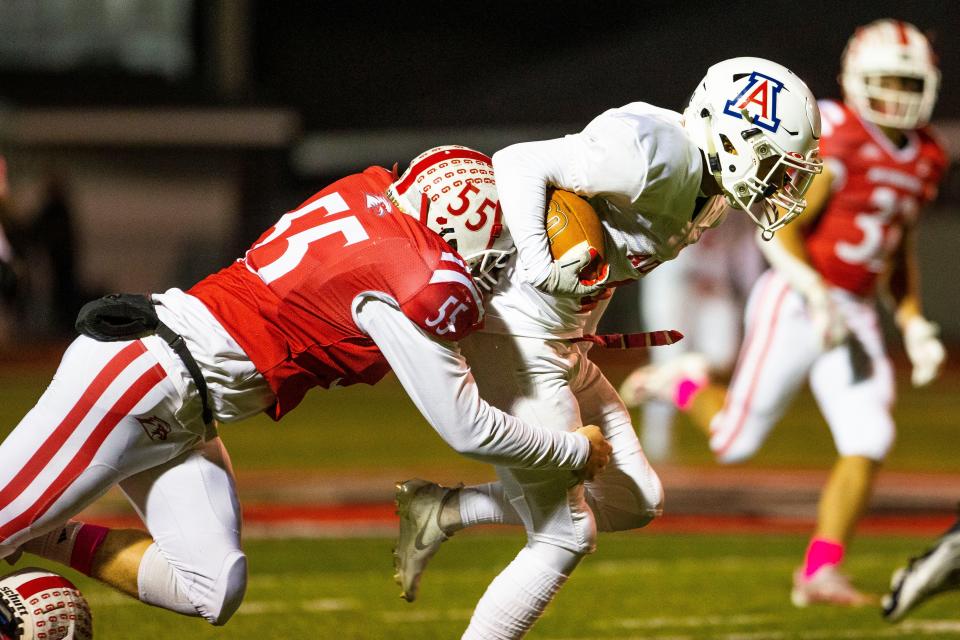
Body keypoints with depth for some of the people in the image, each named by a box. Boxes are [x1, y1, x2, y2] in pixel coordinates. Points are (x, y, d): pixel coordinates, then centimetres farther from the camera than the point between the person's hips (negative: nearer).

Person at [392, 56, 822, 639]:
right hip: (517, 342, -10)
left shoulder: (710, 185, 8)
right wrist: (538, 260, -32)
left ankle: (442, 512, 17)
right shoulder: (657, 153, -21)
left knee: (634, 502, 15)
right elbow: (520, 162, -24)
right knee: (566, 535, -6)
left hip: (565, 346, 10)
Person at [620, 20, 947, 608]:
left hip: (855, 317, 6)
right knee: (737, 442, 2)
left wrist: (914, 326, 10)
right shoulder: (835, 141, -16)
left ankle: (821, 571, -5)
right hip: (794, 306, -6)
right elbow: (780, 231, -17)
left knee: (869, 442, -10)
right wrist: (818, 296, -28)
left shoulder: (924, 158, 9)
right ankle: (687, 384, 33)